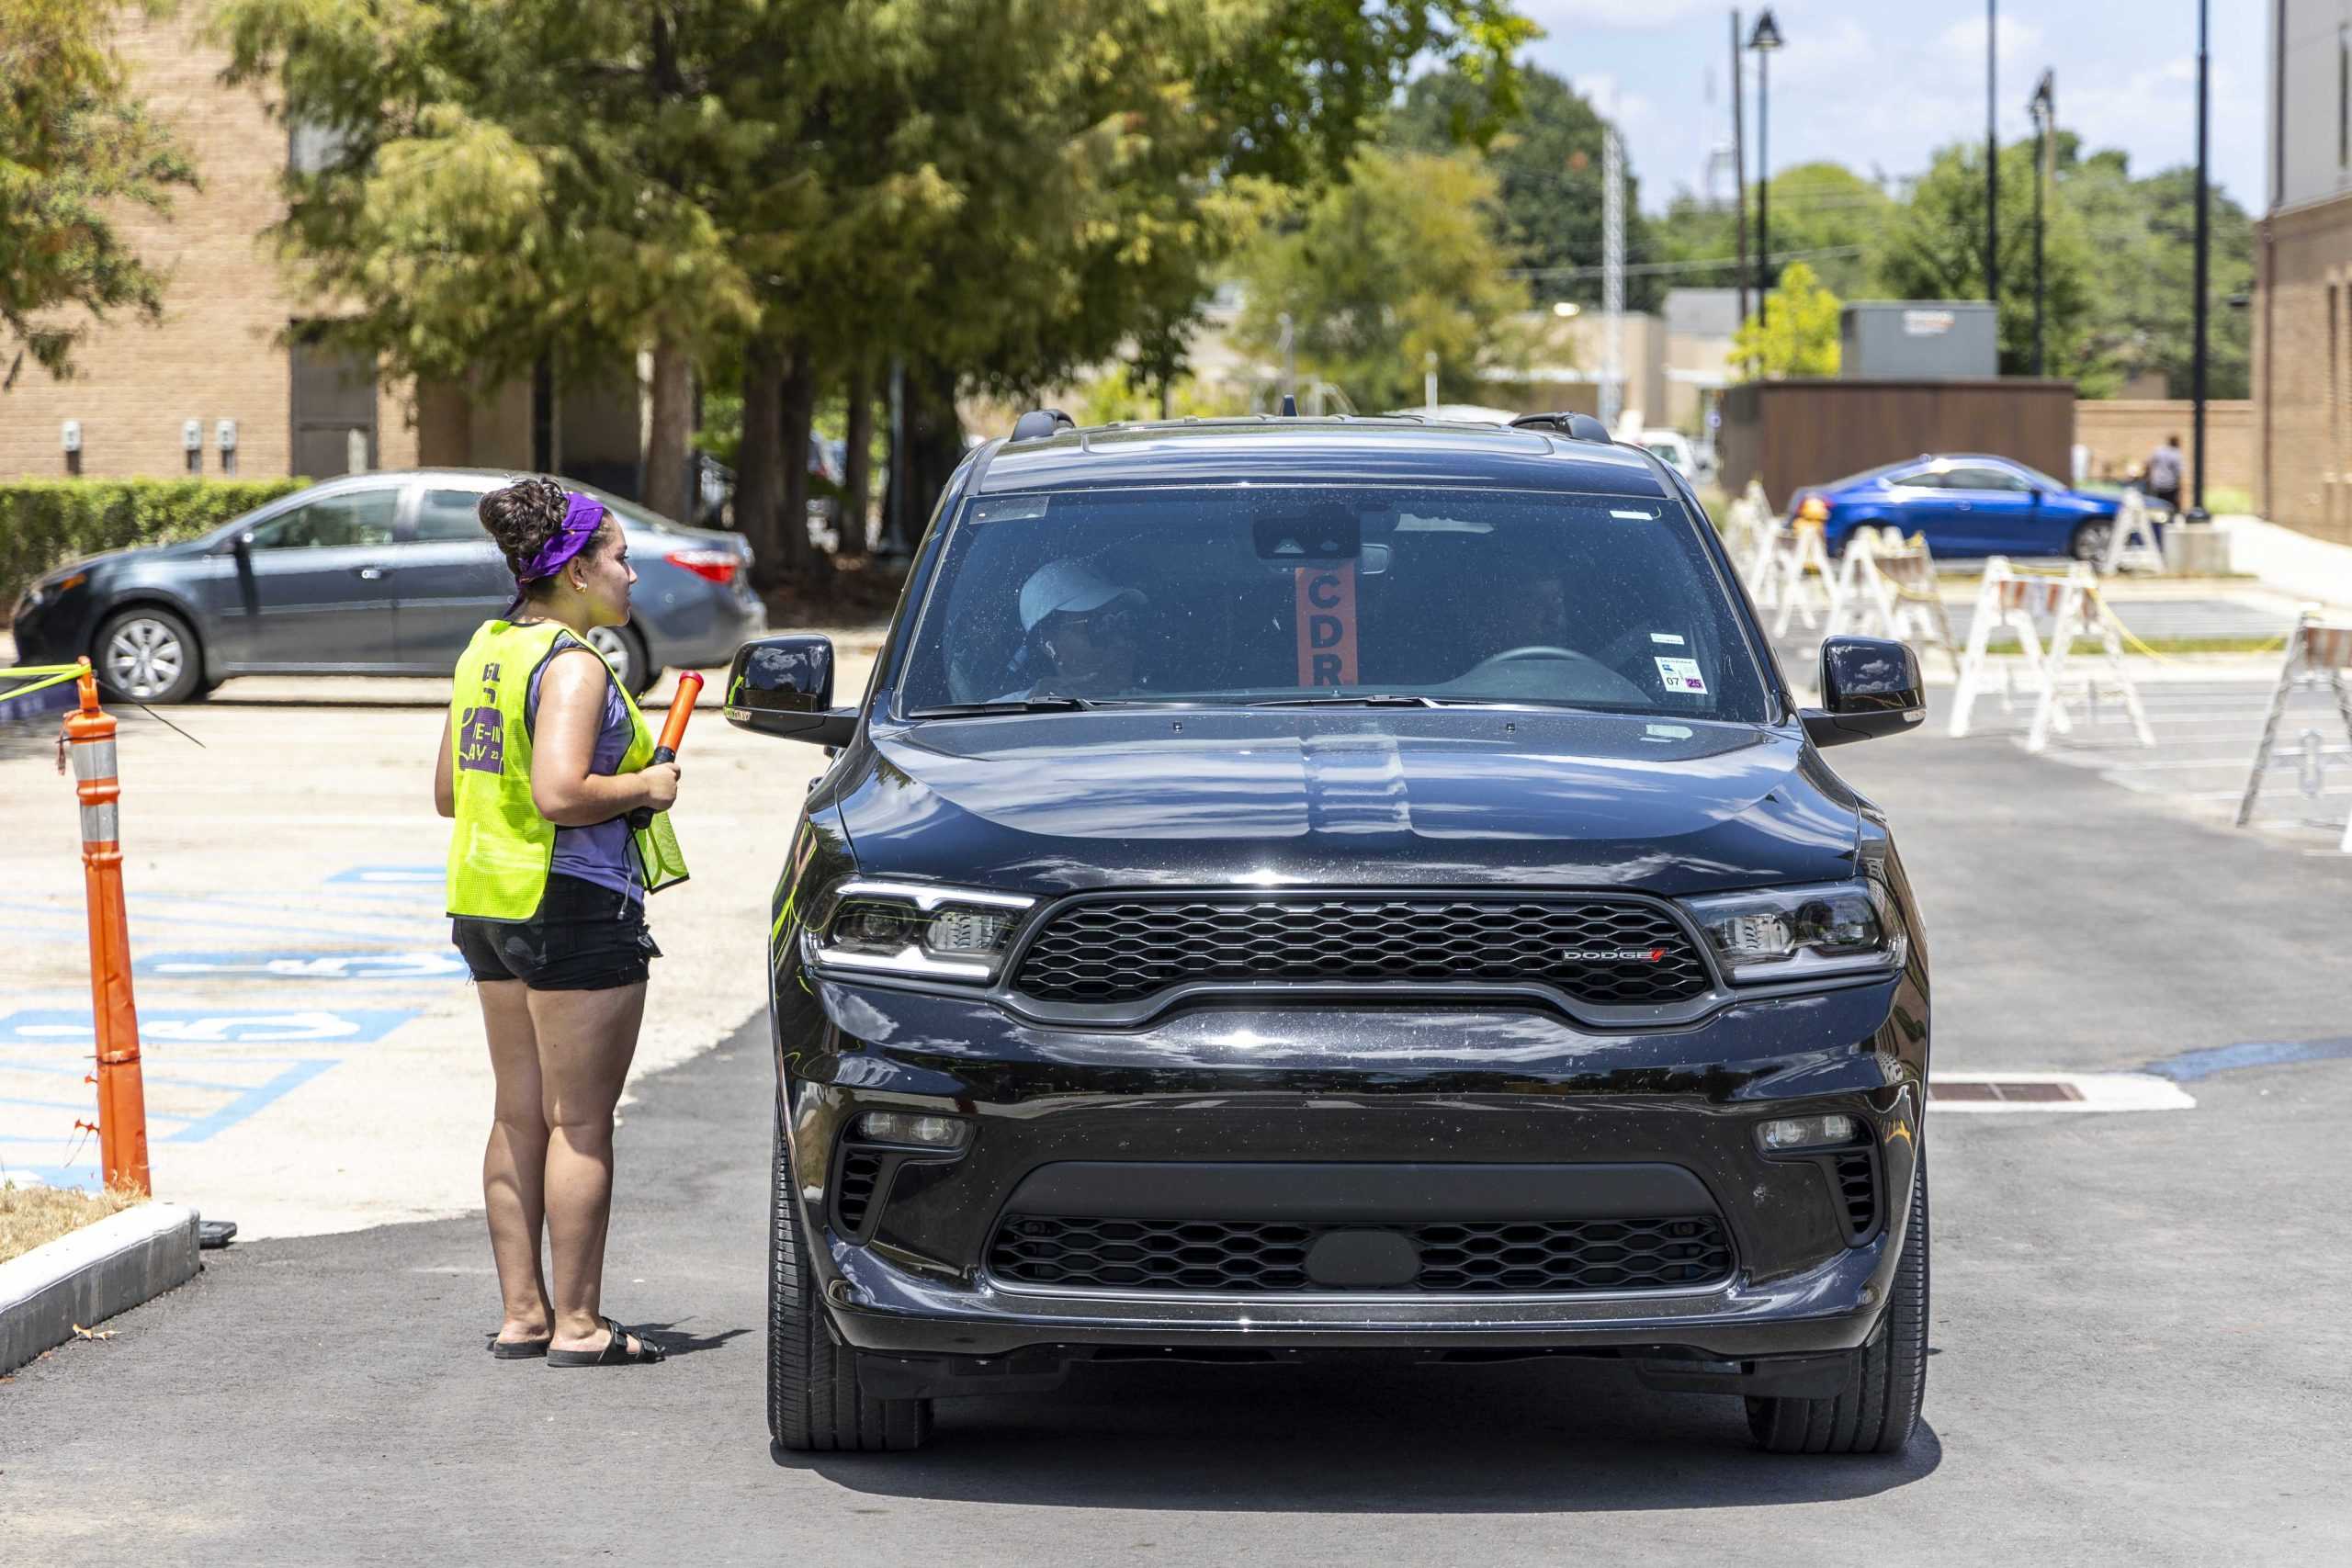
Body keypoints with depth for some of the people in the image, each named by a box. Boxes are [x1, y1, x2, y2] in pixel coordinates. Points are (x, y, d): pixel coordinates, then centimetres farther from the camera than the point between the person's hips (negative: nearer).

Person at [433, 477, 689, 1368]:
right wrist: (643, 787, -11)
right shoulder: (570, 664, -16)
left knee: (519, 1116, 12)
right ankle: (578, 1324, 0)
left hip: (489, 907, 9)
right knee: (581, 1122, -3)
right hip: (574, 903, -9)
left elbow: (447, 792, 16)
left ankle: (523, 1312, 16)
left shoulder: (487, 650, 12)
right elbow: (559, 794, -27)